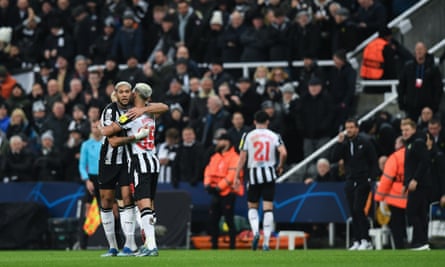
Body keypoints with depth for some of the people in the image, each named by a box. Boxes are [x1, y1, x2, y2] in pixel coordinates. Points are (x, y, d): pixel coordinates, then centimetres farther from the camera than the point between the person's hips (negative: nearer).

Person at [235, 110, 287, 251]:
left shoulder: (248, 136, 2)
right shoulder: (274, 136, 2)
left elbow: (242, 157, -1)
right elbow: (283, 153, -12)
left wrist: (237, 176, 3)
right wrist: (280, 166, 6)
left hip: (254, 173, 0)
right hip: (269, 173, 0)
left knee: (252, 206, 14)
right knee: (268, 207, 1)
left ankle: (255, 231, -12)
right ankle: (266, 242, -5)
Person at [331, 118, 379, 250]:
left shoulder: (365, 142, -2)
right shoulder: (344, 143, 9)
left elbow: (374, 161, -1)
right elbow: (334, 158, -2)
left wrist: (371, 178, -10)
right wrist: (339, 143, -11)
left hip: (363, 181, -5)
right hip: (350, 181, 5)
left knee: (358, 209, -15)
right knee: (353, 212, 3)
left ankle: (365, 240, -12)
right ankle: (357, 241, 6)